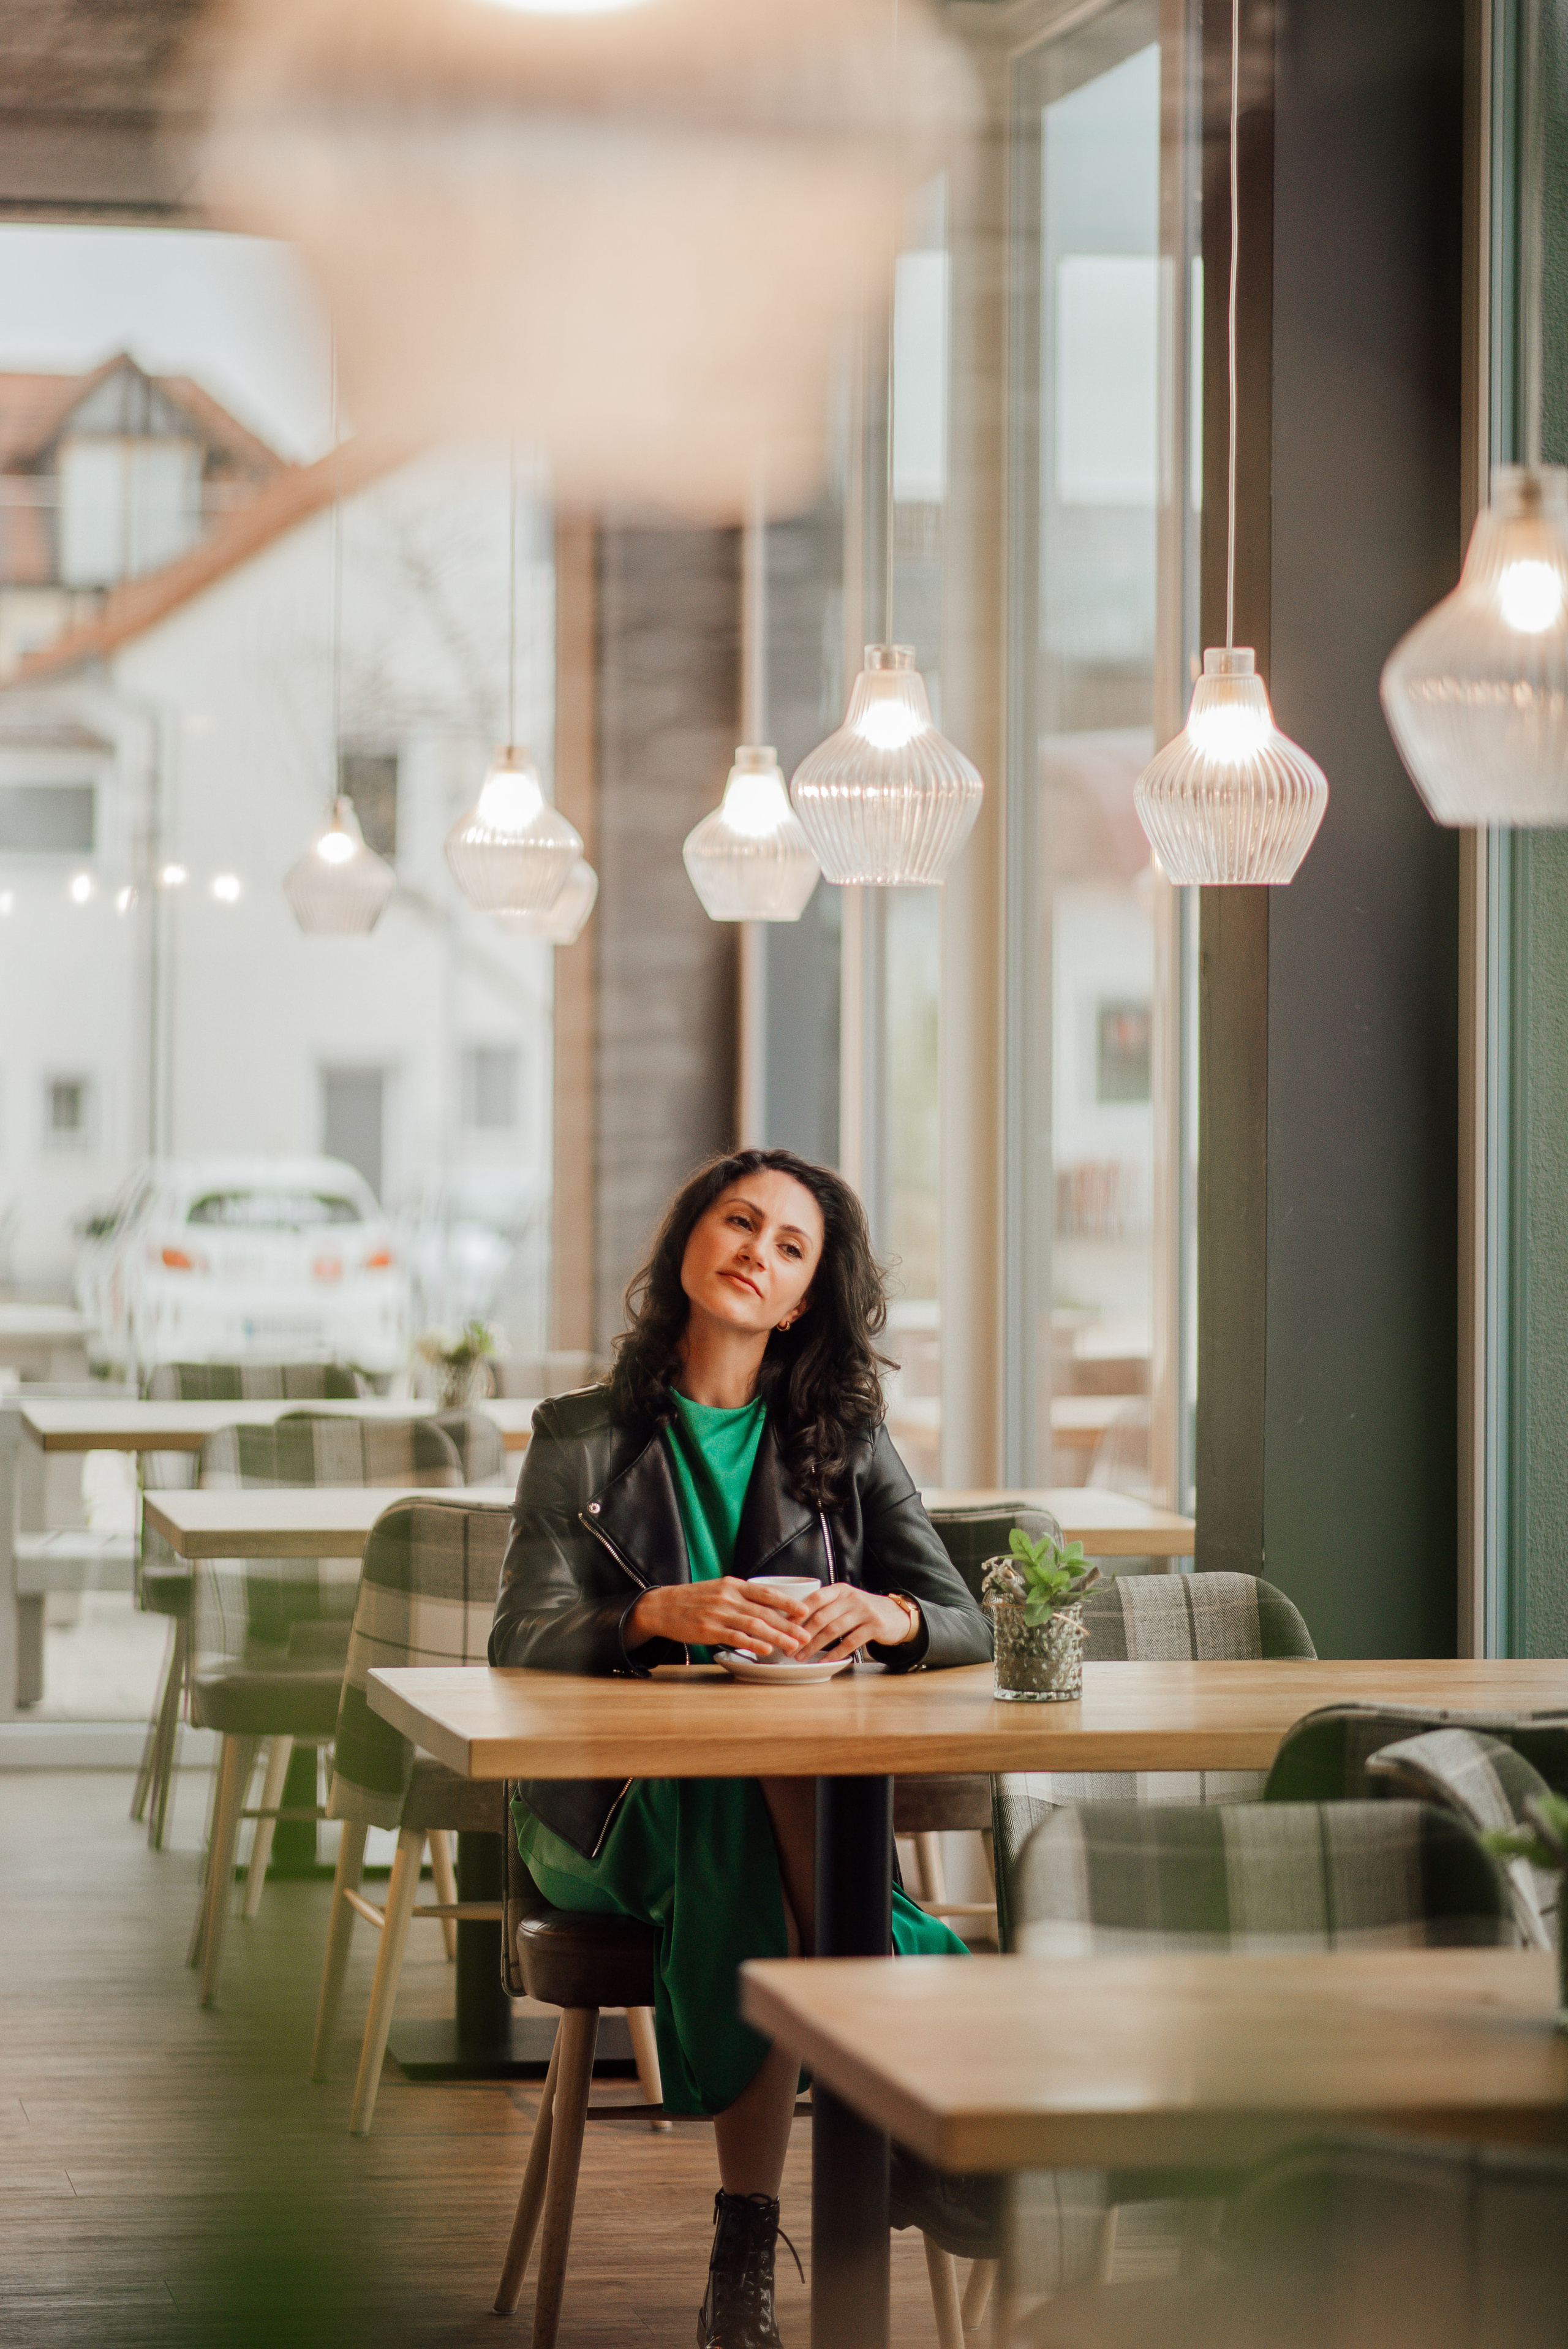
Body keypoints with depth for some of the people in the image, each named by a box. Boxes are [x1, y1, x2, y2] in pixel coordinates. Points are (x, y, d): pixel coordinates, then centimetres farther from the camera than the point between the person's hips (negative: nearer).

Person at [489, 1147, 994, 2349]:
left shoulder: (844, 1442, 12)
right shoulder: (582, 1439, 7)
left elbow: (969, 1626, 5)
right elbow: (523, 1640, -6)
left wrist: (888, 1616, -20)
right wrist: (662, 1614, -28)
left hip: (812, 1802, 1)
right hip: (620, 1810, -1)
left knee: (765, 1905, -36)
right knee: (757, 1784, -35)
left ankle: (746, 2248, -33)